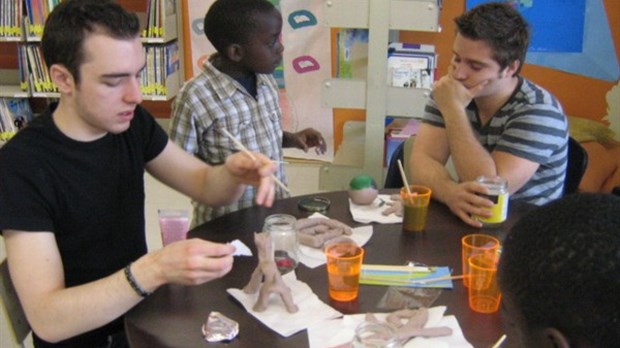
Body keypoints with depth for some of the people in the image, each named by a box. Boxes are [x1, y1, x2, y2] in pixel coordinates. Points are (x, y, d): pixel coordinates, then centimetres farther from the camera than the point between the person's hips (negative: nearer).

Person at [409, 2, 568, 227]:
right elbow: (421, 160, -11)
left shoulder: (539, 112, -15)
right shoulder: (450, 92, -3)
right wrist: (451, 192, -31)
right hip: (466, 221, 3)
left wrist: (454, 111, -23)